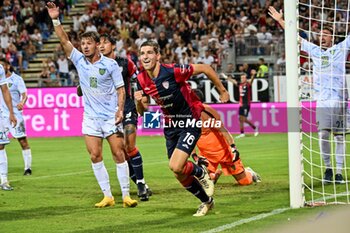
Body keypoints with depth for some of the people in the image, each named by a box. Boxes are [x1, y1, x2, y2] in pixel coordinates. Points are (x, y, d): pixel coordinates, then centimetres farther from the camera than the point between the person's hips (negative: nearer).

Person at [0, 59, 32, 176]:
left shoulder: (17, 79, -5)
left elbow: (24, 95, -14)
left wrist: (22, 102, -34)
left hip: (15, 114, -5)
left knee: (23, 140, -6)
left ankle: (28, 167, 0)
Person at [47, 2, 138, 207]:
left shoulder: (111, 64, -4)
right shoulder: (79, 61, 3)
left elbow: (121, 89, -2)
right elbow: (64, 40, -3)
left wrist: (120, 110, -15)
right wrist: (55, 20, -13)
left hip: (111, 116, -3)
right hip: (91, 118, 3)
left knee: (119, 154, -5)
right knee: (95, 156, -3)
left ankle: (126, 195, 0)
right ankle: (107, 196, 4)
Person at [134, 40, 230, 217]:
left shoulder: (172, 71, -24)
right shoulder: (141, 80, -6)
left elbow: (205, 68, -14)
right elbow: (142, 111, 4)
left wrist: (222, 91, -5)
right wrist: (139, 101, -20)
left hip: (190, 122, -6)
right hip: (171, 126, 6)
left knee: (176, 166, -22)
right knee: (180, 175, 9)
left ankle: (201, 173, 11)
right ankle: (207, 201, 34)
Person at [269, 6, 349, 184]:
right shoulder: (314, 51, 17)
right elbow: (295, 37, 22)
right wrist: (280, 20, 24)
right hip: (322, 100, 2)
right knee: (323, 134, -9)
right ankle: (328, 168, 5)